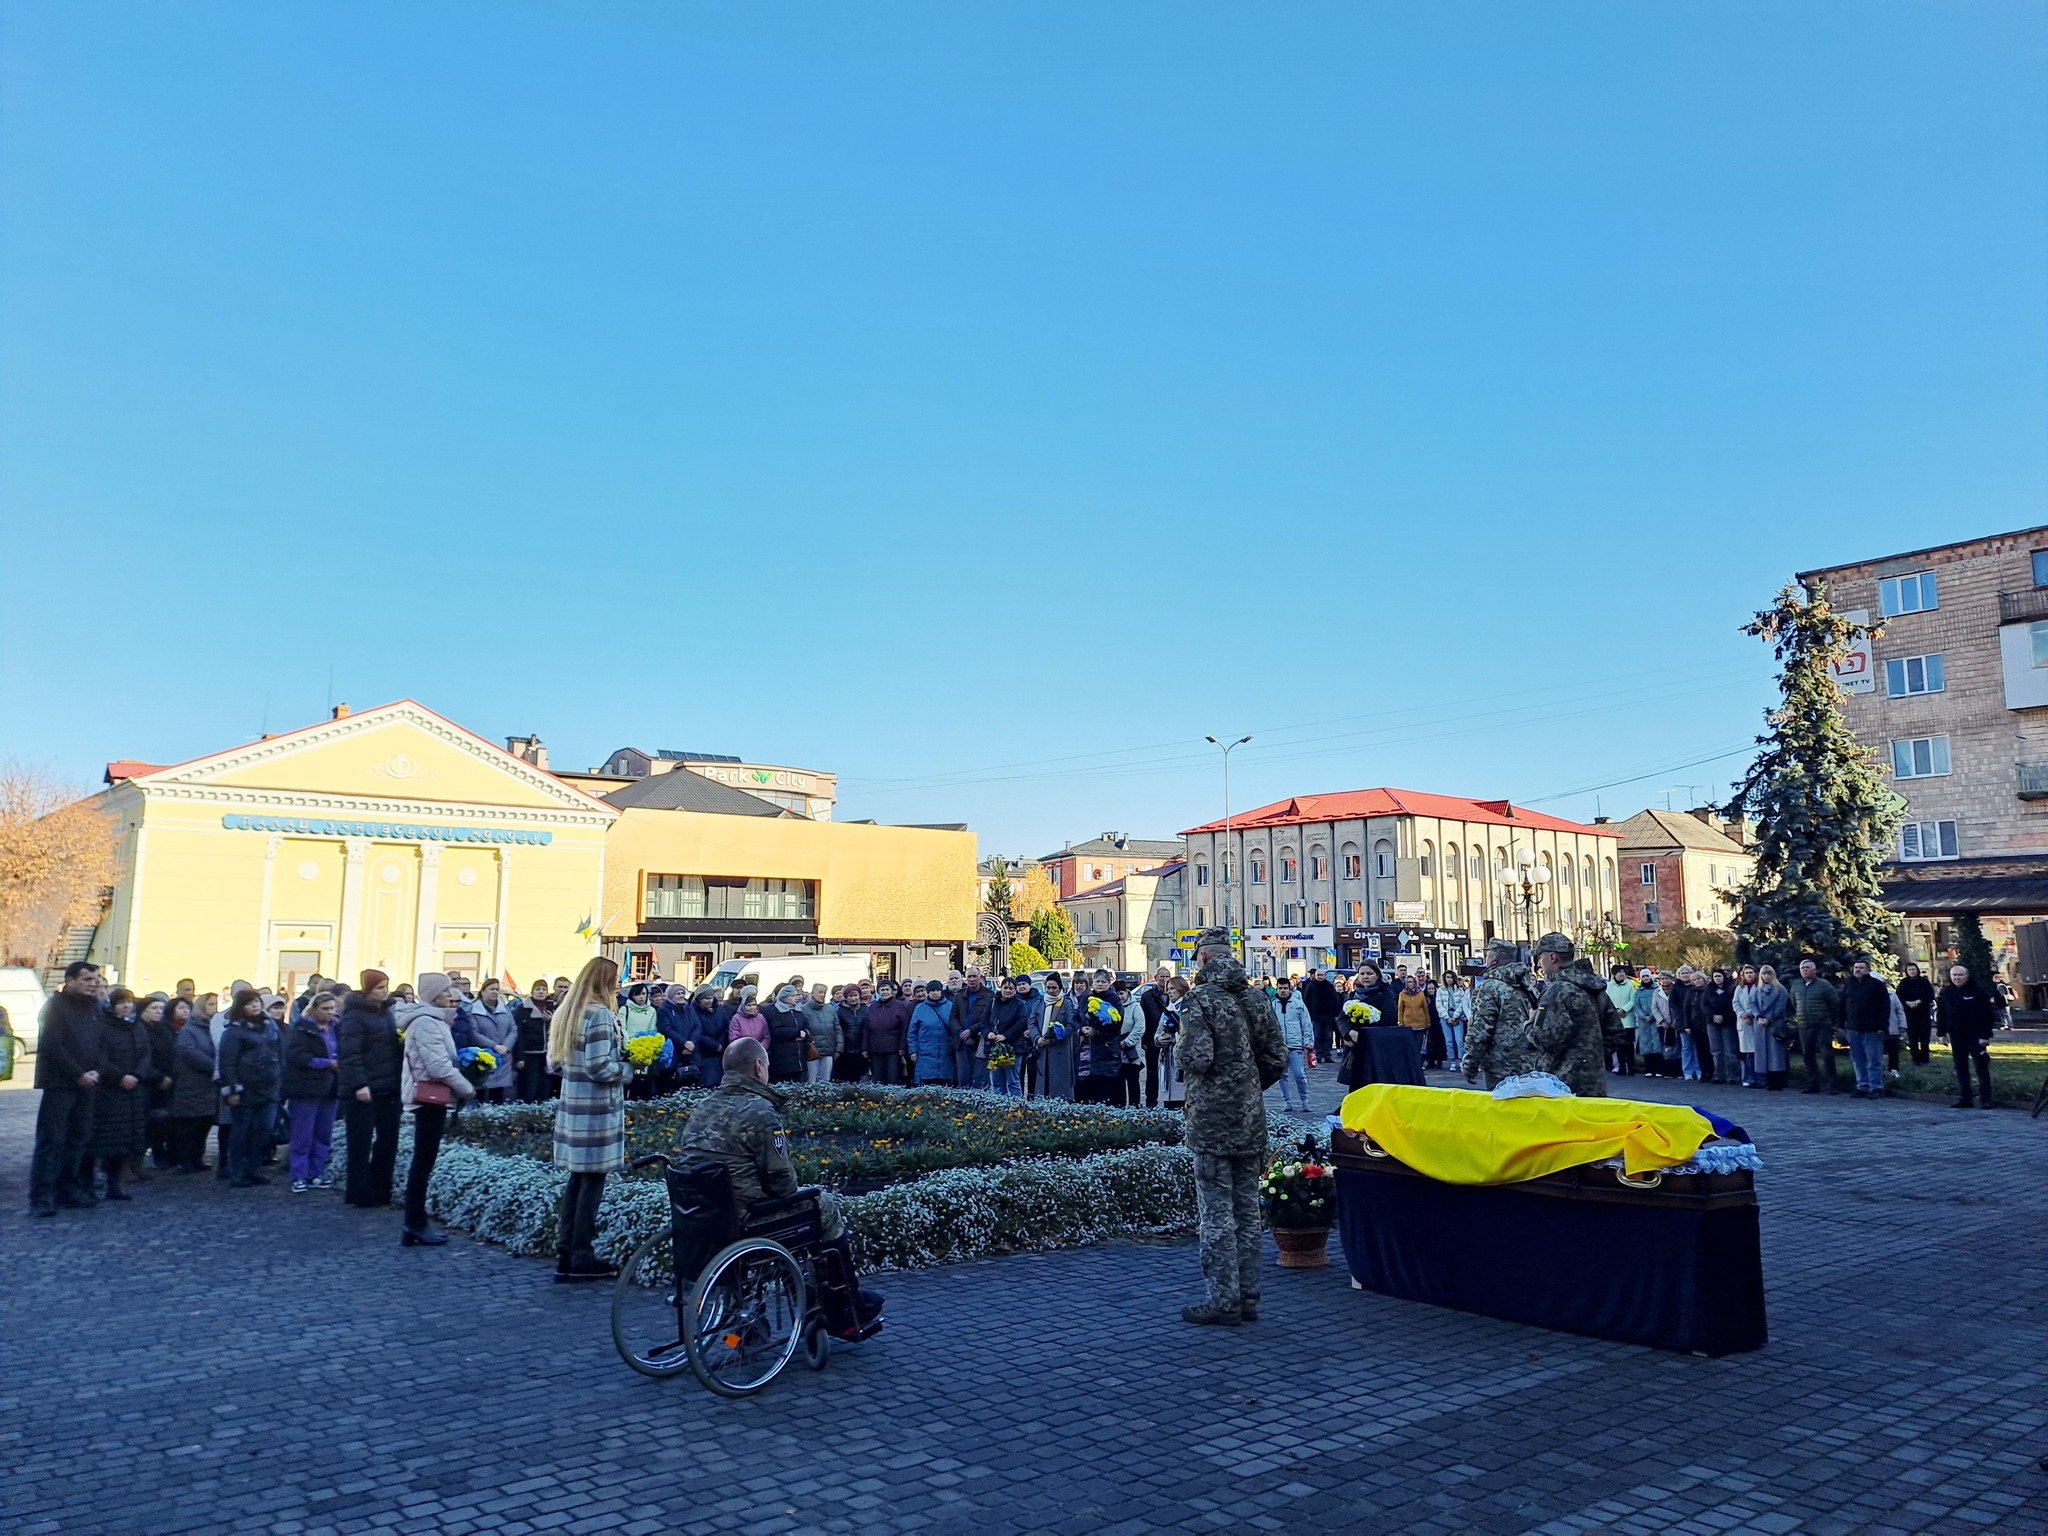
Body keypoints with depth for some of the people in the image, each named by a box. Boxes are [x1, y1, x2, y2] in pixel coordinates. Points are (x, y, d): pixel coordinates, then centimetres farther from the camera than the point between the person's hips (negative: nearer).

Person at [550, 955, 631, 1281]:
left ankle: (565, 1254, 17)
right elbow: (599, 1067, -21)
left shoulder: (566, 1013, 12)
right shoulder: (600, 1014, -15)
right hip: (597, 1110, -9)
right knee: (593, 1181, -1)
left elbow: (555, 1062, 18)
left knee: (576, 1178, 13)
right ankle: (582, 1258, 4)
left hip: (572, 1105, 9)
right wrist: (630, 1069, -6)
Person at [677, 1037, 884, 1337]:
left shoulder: (701, 1109, 8)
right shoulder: (759, 1111, -17)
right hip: (745, 1219, -9)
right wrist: (792, 1195, 6)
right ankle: (845, 1314, 23)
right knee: (827, 1207, 12)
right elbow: (781, 1177, -17)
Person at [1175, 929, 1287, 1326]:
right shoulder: (1256, 1000, 8)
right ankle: (1247, 1297, 20)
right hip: (1251, 1122, 7)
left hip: (1211, 1121, -7)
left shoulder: (1200, 1000, -13)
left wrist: (1179, 1051, -1)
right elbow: (1277, 1059, 9)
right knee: (1247, 1211, 13)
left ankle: (1223, 1300, 3)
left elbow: (1196, 1058, -22)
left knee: (1216, 1213, 0)